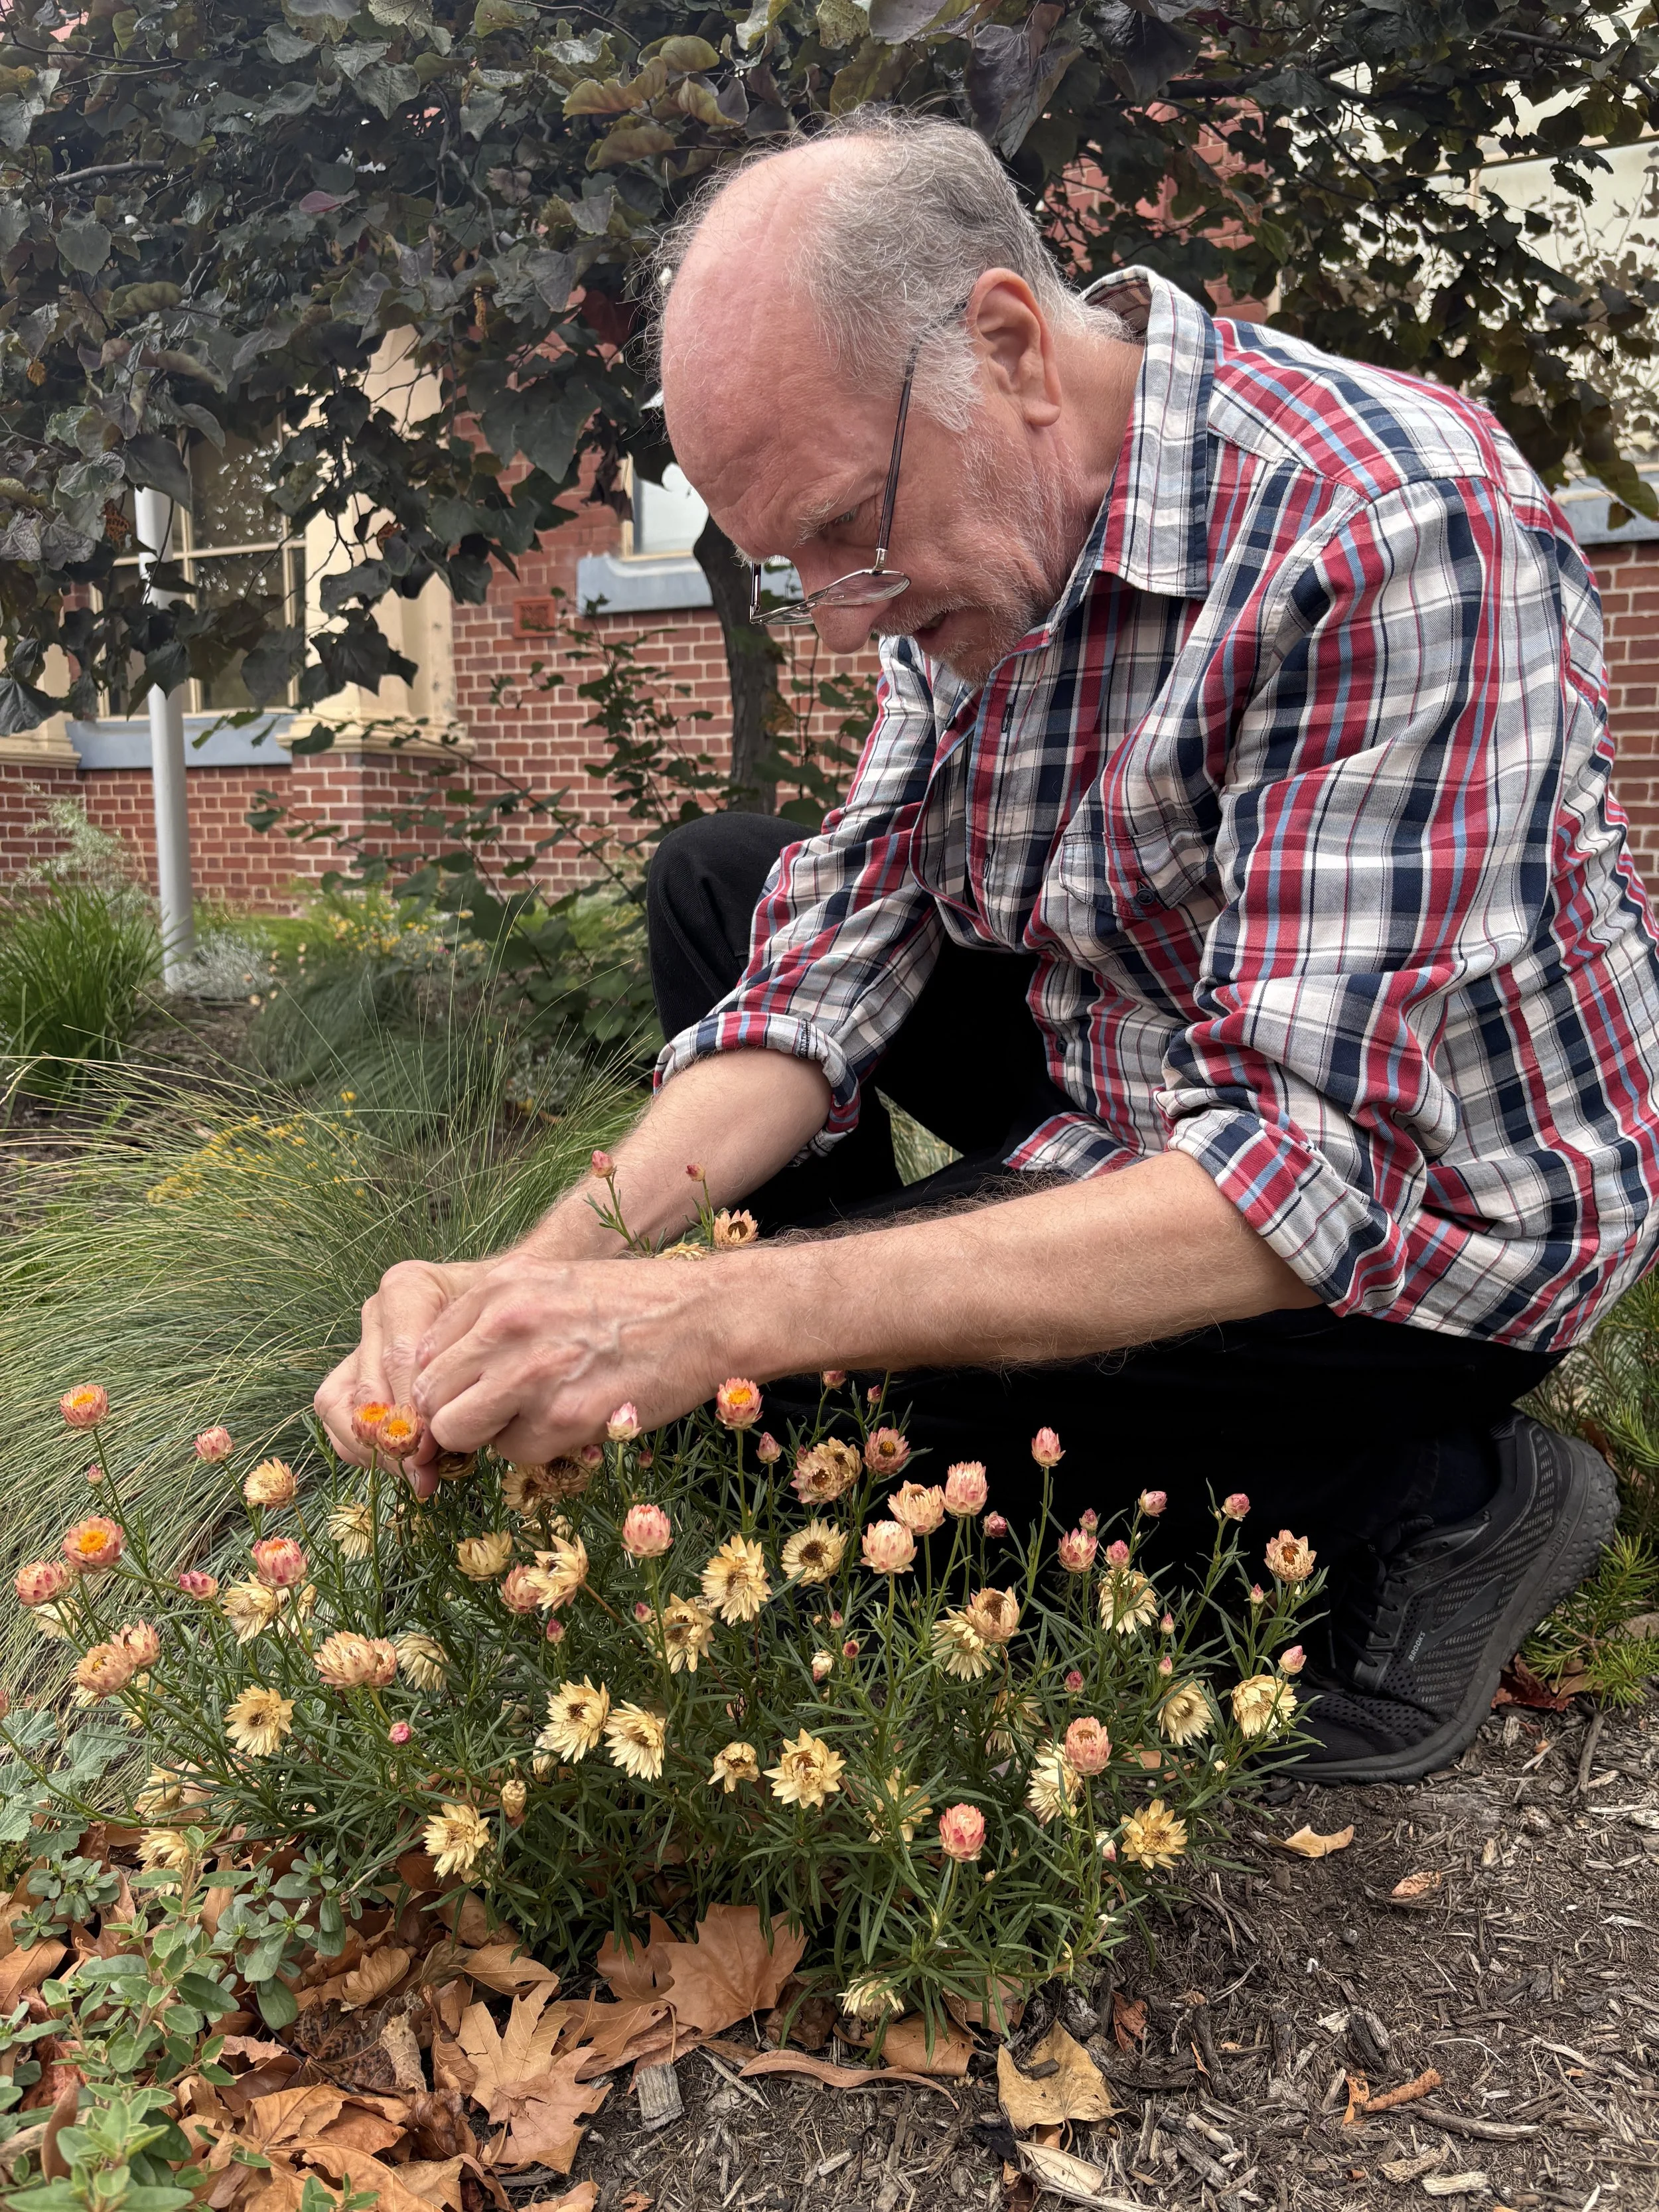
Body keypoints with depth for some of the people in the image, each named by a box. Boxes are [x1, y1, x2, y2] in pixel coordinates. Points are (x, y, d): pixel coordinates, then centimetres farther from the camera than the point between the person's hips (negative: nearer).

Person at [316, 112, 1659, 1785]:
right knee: (717, 884, 5)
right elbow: (839, 963, -8)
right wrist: (544, 1271, -23)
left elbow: (1314, 1175, -35)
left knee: (807, 1370, -26)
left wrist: (722, 1317, -41)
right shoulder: (963, 530, -5)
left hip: (1424, 1217, -7)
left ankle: (1442, 1494, -4)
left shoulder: (1391, 534, -30)